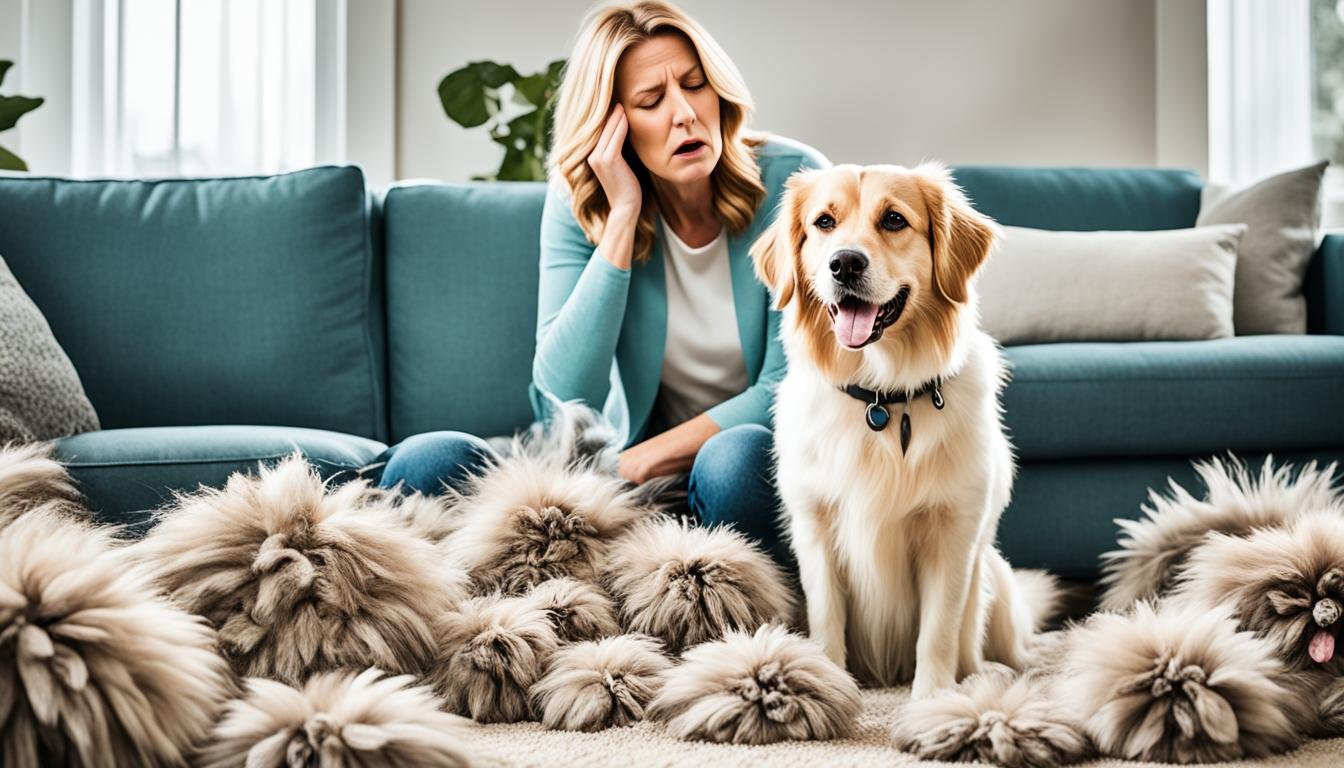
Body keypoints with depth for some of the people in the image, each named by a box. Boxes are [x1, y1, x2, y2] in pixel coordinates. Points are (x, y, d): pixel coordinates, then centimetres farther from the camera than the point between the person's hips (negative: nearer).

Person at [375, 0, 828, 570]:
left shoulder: (791, 181, -10)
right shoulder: (580, 203, -5)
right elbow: (567, 402, -17)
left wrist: (639, 462, -20)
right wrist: (622, 217, -20)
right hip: (633, 465, 2)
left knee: (734, 458, -39)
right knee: (427, 461, -19)